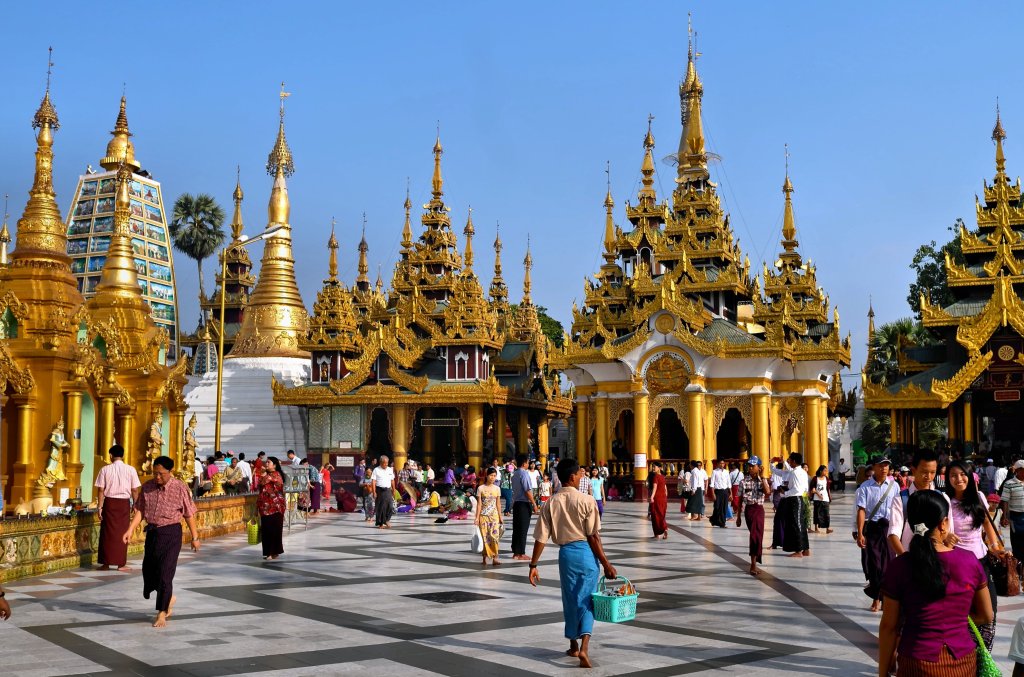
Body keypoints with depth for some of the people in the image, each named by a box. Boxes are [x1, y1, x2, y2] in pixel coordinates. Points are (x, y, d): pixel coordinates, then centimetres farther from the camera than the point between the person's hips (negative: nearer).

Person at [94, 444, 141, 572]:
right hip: (124, 503, 0)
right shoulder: (130, 470, -2)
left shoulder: (105, 469, -3)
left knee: (108, 532, 8)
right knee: (122, 532, 8)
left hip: (109, 502, 0)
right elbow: (135, 490, -1)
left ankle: (106, 563, 11)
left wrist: (100, 507, 1)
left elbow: (101, 490, -4)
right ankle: (121, 564, 10)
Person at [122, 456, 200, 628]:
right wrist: (130, 530, -5)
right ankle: (169, 598, 37)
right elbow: (140, 510, 7)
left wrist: (195, 537, -1)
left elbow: (189, 515, -5)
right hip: (152, 532, 5)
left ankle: (162, 613, 7)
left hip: (171, 533, -5)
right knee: (148, 570, 11)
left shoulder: (180, 488, -10)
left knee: (165, 572, -6)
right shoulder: (147, 487, 2)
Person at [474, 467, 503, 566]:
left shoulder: (497, 489, 7)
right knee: (485, 536, -1)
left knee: (495, 536, -9)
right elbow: (479, 504, -1)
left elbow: (498, 504, 11)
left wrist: (500, 516, 8)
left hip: (494, 515, 2)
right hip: (484, 516, -2)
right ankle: (485, 558, 8)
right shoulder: (481, 489, 0)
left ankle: (494, 559, -10)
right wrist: (477, 517, -5)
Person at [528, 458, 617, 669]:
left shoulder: (550, 504, -1)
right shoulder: (586, 501, -10)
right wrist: (606, 564, -7)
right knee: (586, 600, 4)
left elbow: (541, 538, -3)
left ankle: (574, 646, 30)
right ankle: (584, 647, -12)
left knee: (570, 600, 17)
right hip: (586, 552, -3)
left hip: (566, 553, 3)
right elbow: (593, 536, -12)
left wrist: (533, 565, 4)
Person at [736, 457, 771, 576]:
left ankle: (753, 565, 9)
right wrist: (738, 516, 4)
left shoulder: (763, 481, 2)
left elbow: (768, 493, -19)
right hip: (749, 509, -1)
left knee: (756, 535, 0)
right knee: (755, 535, -2)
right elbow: (740, 500, 5)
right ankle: (754, 564, 5)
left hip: (759, 509, 1)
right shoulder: (744, 482, 2)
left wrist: (762, 477, -15)